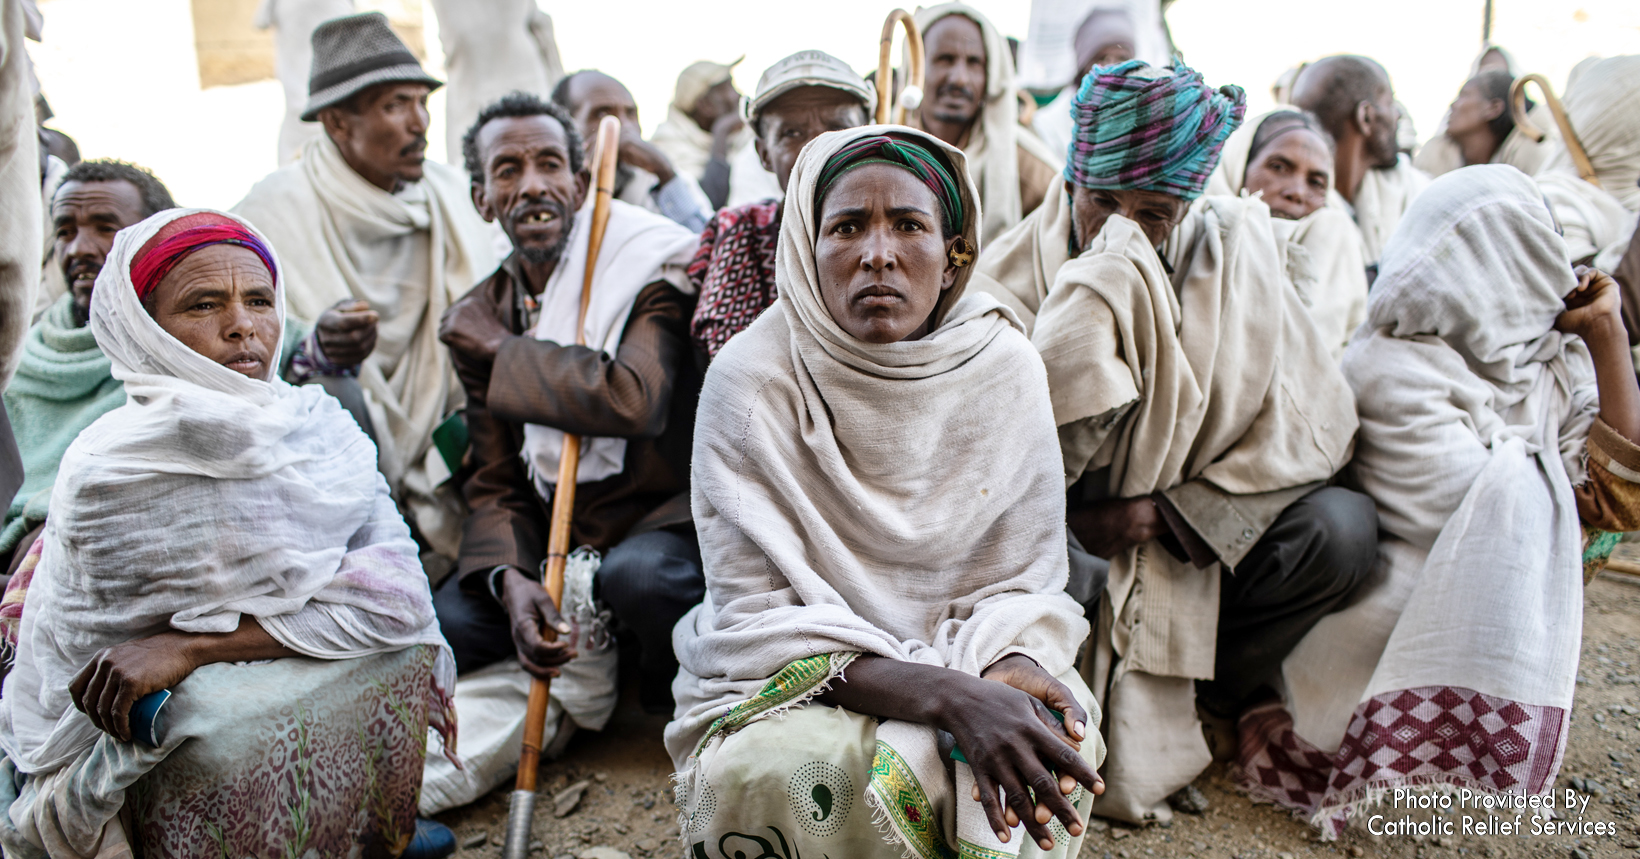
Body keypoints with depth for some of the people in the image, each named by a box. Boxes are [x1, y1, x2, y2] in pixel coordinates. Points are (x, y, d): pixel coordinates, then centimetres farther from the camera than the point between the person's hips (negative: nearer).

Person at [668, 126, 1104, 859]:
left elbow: (1023, 579, 1)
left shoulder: (1006, 366, -6)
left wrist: (1010, 661, -23)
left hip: (963, 669, 3)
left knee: (1062, 738, -27)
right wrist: (945, 693, -30)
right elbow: (756, 620, -17)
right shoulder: (751, 379, -15)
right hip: (784, 685, -2)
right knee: (824, 770, -34)